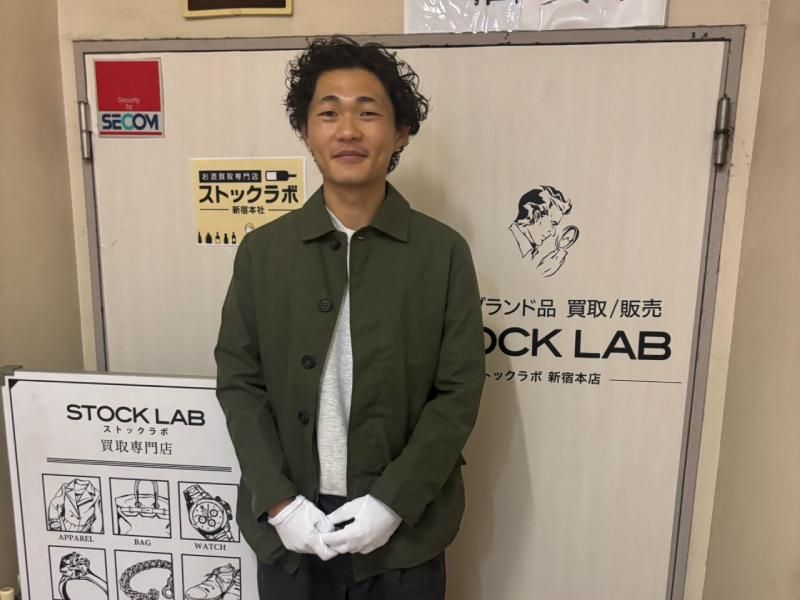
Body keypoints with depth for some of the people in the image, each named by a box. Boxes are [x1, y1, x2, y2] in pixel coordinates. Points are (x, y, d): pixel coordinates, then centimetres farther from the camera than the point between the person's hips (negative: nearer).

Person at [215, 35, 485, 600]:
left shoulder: (444, 252, -8)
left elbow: (459, 392, -8)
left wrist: (393, 501, -13)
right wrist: (278, 501, -9)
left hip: (403, 527, -1)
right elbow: (239, 382, -2)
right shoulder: (262, 250, -3)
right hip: (289, 523, 2)